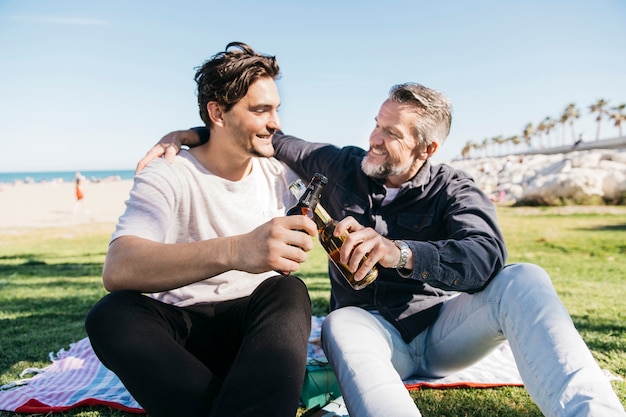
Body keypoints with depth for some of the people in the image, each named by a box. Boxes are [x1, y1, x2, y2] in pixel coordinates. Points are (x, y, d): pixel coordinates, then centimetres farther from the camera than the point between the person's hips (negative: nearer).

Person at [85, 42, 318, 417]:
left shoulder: (280, 172, 4)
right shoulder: (166, 179, -10)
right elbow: (117, 270, -29)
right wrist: (234, 251, -45)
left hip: (261, 322, 2)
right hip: (181, 329, -1)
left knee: (287, 291, -30)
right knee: (111, 314, -31)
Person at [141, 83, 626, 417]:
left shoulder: (453, 191, -5)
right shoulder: (343, 167, 3)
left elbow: (486, 256, -26)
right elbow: (269, 139, 10)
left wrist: (399, 251, -42)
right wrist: (195, 133, -3)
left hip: (442, 328, 0)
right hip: (376, 331, 1)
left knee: (523, 281, -28)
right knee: (343, 325, -37)